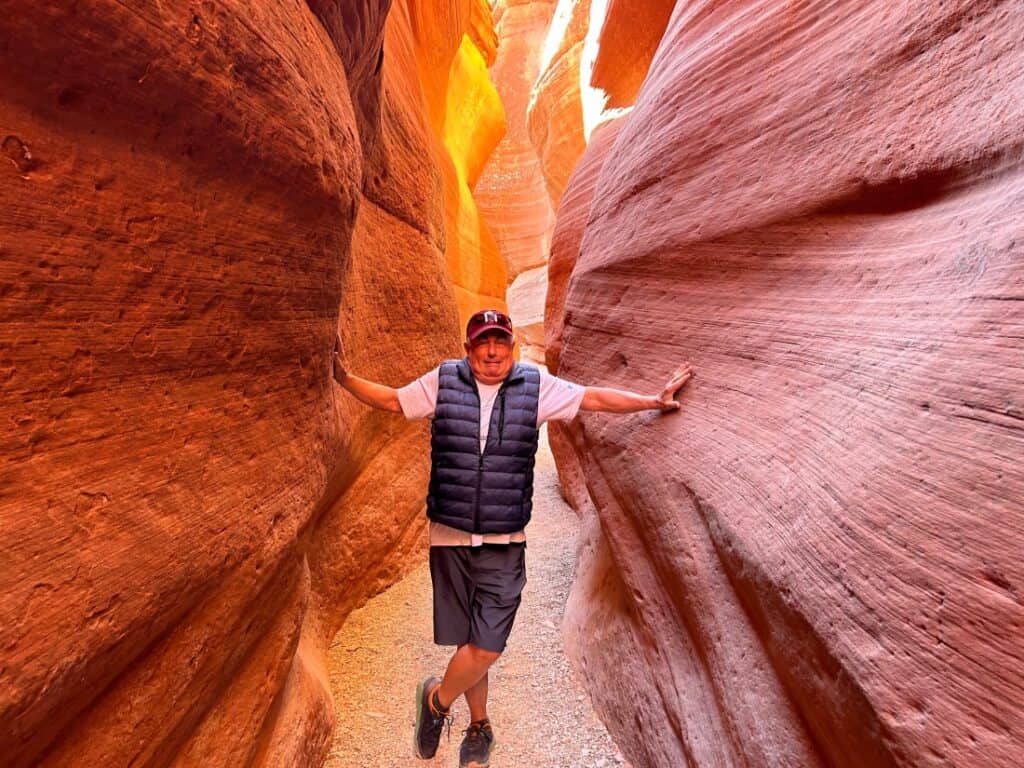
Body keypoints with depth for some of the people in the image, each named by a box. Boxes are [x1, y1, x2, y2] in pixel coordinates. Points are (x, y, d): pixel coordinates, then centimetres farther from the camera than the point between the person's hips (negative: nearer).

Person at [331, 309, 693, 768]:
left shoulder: (536, 385, -1)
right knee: (467, 643, 13)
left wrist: (654, 400, 8)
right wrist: (343, 377, 3)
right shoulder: (442, 381, 0)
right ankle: (479, 728, 44)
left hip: (504, 544, 0)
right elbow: (392, 400, 11)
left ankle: (437, 700, 35)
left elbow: (595, 398, 6)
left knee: (486, 648, 0)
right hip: (449, 538, 1)